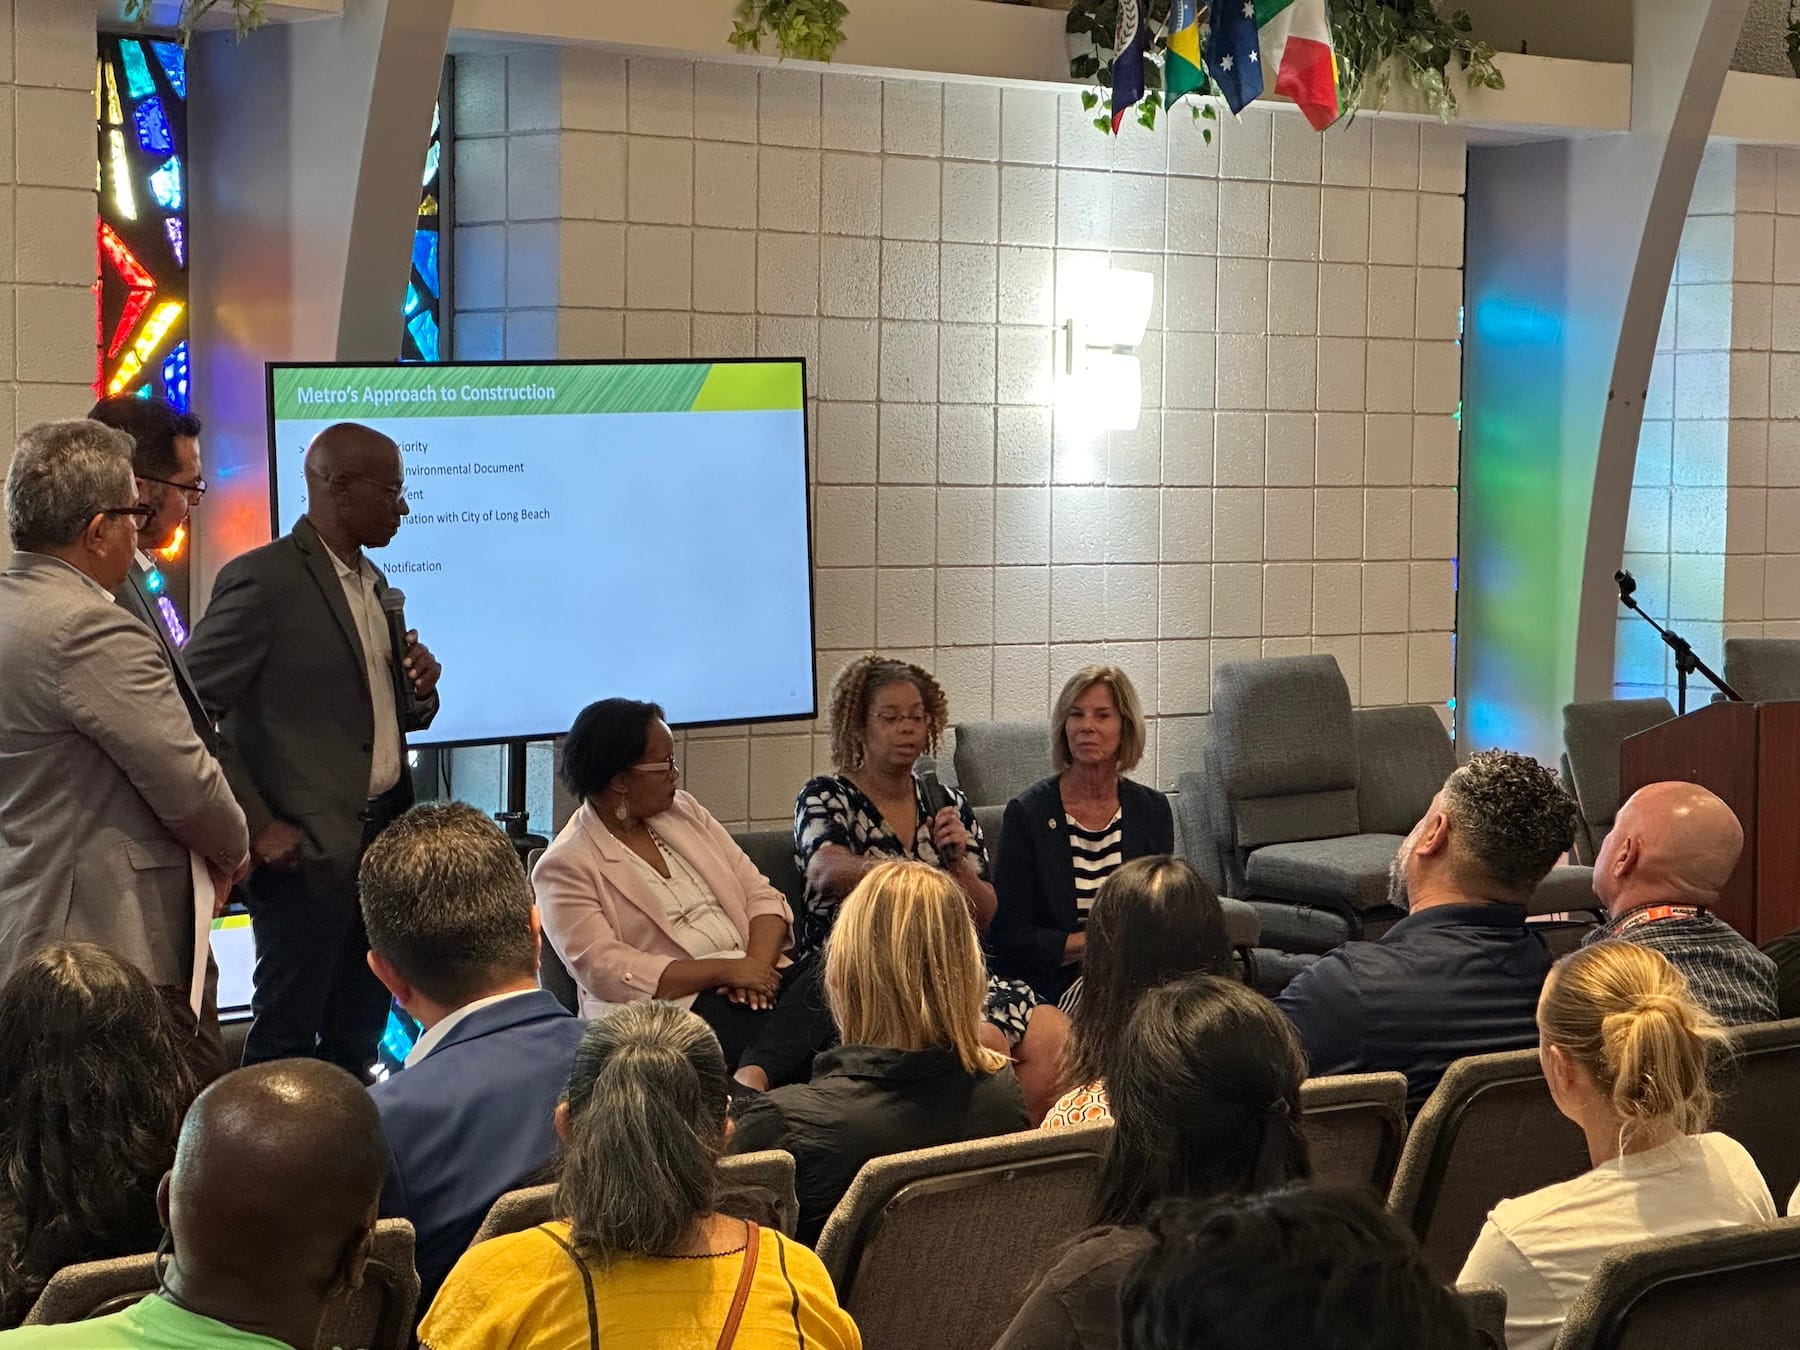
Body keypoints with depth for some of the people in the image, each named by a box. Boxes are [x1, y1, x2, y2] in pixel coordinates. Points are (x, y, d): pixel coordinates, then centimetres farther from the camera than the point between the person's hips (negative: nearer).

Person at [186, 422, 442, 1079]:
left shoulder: (371, 583, 14)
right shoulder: (263, 580, -13)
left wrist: (418, 691, 0)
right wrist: (256, 826, -18)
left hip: (383, 839, 8)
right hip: (307, 852, -8)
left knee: (357, 1036, 15)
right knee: (287, 1033, 0)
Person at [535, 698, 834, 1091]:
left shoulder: (684, 810, 19)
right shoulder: (564, 868, -1)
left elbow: (760, 895, 14)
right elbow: (605, 971, -13)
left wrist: (757, 965, -8)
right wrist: (724, 970, -17)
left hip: (757, 978, 7)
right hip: (672, 1007, -7)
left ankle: (752, 1076, -41)